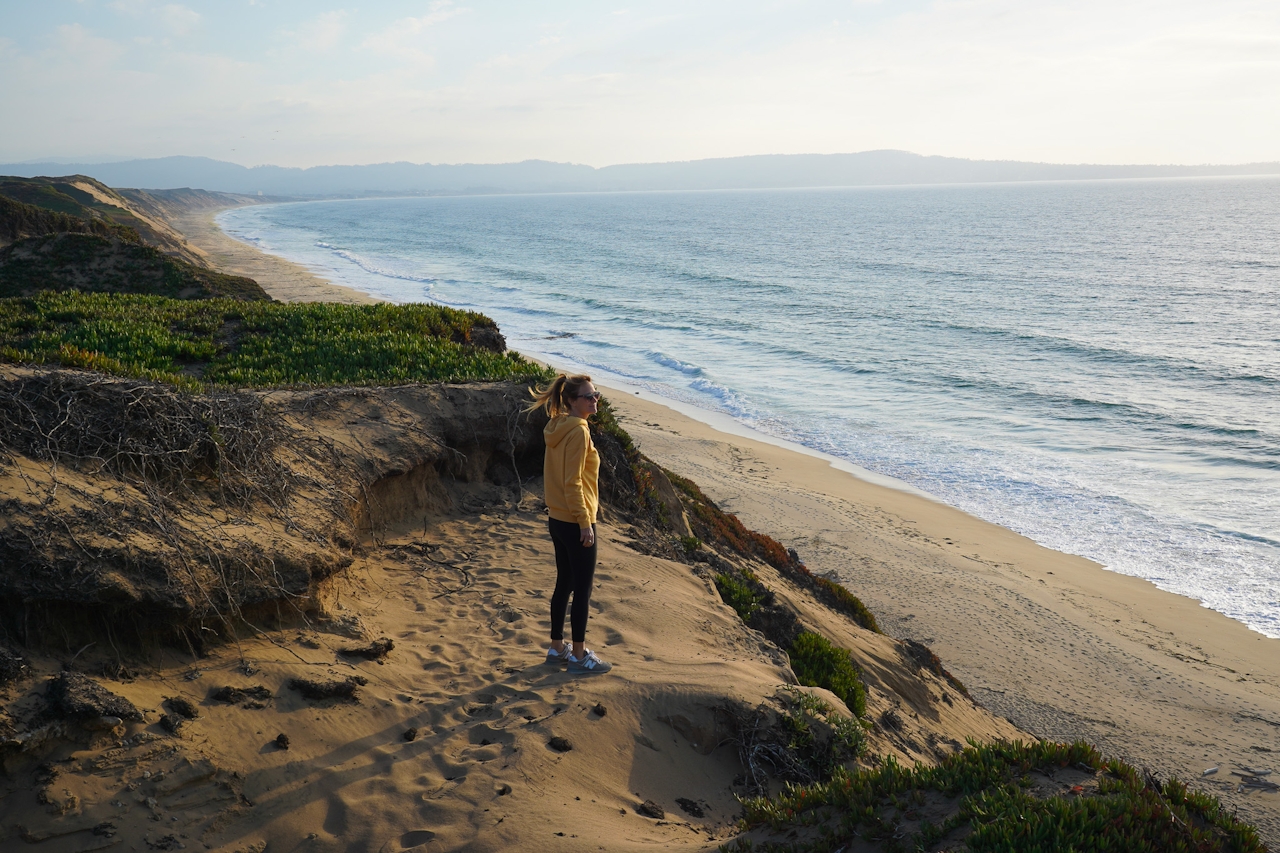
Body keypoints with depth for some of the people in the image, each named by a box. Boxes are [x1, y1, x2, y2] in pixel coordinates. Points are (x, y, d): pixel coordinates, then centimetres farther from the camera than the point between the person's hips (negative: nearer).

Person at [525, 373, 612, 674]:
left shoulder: (559, 428, 9)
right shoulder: (578, 431, -19)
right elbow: (572, 482, -22)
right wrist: (584, 522, -19)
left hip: (559, 519, 9)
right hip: (575, 522, -9)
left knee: (564, 584, 17)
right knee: (583, 590, 1)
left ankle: (557, 648, 27)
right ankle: (579, 655, 11)